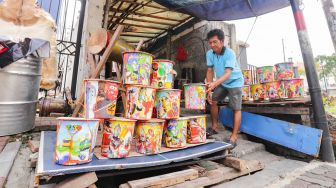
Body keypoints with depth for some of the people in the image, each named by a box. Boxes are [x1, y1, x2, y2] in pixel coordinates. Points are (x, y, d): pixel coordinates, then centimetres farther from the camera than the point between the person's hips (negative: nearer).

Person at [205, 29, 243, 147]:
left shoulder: (229, 53, -27)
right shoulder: (209, 53, -11)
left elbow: (227, 73, -37)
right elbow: (210, 71, -8)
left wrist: (214, 84, -54)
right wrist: (209, 87, -17)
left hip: (234, 82, -5)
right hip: (221, 82, 6)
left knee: (236, 109, -7)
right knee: (212, 101, 1)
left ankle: (234, 137, -1)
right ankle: (215, 127, 17)